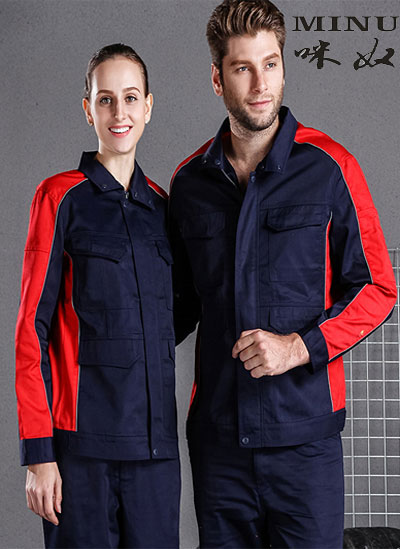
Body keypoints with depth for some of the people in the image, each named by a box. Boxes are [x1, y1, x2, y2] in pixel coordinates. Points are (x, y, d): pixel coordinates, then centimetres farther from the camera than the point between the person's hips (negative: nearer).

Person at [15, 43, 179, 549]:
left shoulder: (162, 205, 12)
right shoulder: (62, 197, -2)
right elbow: (33, 327, -4)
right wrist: (38, 450, -9)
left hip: (156, 443, 4)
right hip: (82, 439, -4)